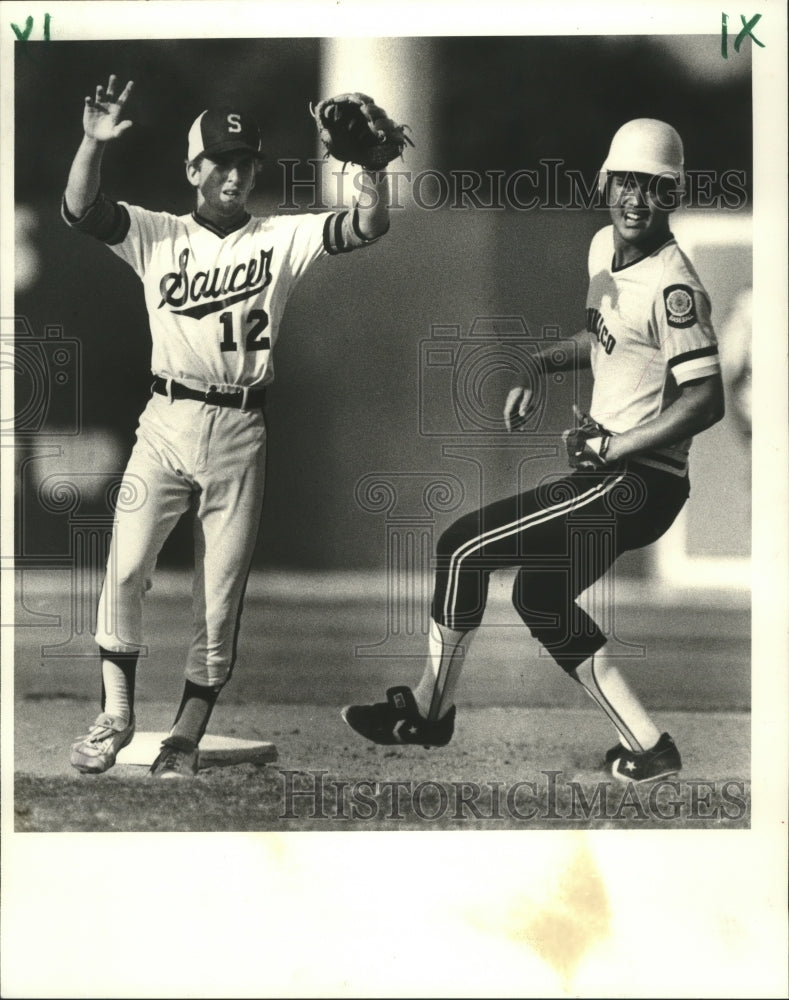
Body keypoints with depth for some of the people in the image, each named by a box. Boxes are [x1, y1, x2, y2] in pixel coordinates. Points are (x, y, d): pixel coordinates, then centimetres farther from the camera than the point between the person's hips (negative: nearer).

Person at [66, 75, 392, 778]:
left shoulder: (282, 239, 5)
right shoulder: (158, 235, 4)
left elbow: (369, 226, -7)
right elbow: (81, 211, -11)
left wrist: (373, 162, -26)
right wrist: (94, 145, -29)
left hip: (240, 433, 0)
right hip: (166, 423, 0)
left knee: (221, 596, 2)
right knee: (125, 569, -9)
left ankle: (186, 738, 13)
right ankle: (116, 715, 8)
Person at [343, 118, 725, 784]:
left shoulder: (673, 285, -20)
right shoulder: (604, 246, 8)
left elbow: (707, 402, -24)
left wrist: (611, 448, -19)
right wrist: (539, 369, 12)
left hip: (636, 481, -10)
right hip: (612, 471, 10)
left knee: (465, 548, -7)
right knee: (539, 596, 20)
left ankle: (429, 710, 11)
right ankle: (648, 748, 19)